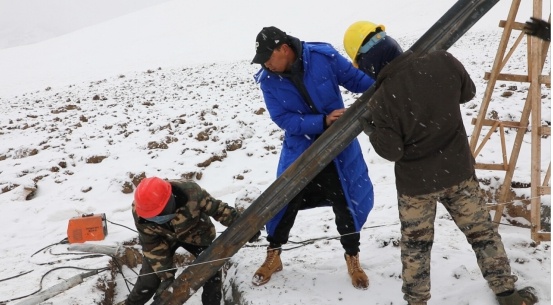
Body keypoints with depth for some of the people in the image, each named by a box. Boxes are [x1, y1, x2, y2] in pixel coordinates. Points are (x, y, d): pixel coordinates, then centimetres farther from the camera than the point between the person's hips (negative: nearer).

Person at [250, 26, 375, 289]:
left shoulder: (324, 57, -17)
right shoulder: (268, 80, -13)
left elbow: (357, 79, -8)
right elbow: (284, 119, -17)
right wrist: (322, 121, -29)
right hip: (299, 151, 1)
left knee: (347, 203, 7)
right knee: (284, 202, 6)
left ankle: (352, 258, 30)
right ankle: (273, 255, 30)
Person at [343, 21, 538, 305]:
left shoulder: (382, 100, -22)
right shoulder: (443, 62, -14)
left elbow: (392, 151, -15)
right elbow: (468, 92, 5)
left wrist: (370, 129, 1)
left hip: (415, 181, -3)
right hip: (458, 170, 3)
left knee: (415, 245, 16)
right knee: (482, 231, 20)